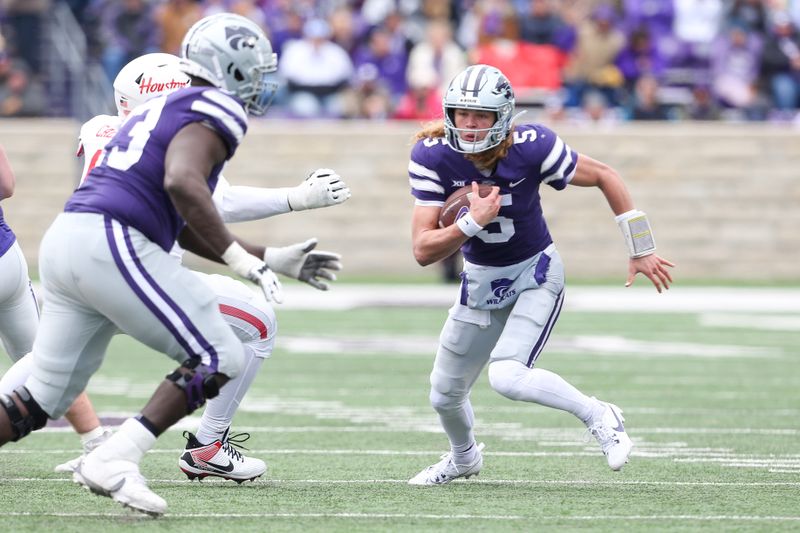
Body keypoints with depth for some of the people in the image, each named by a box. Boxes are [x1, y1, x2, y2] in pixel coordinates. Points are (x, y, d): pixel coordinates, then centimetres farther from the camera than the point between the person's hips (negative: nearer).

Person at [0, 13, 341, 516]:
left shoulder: (164, 110, 28)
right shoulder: (215, 110, -1)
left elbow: (189, 227, 30)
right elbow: (182, 182, -21)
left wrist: (274, 259, 32)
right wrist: (240, 258, -18)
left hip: (65, 238, 9)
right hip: (111, 244, -9)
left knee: (42, 400, 14)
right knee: (220, 358, 0)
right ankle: (114, 460, -10)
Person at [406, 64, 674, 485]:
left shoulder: (530, 148, -26)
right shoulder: (432, 157, -21)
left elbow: (603, 176, -10)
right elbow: (423, 251, -22)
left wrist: (641, 250, -6)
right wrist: (472, 223, -39)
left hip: (535, 272, -4)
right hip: (480, 279, 4)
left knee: (508, 377, -27)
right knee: (445, 395, 15)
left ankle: (598, 417, -3)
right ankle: (463, 458, 49)